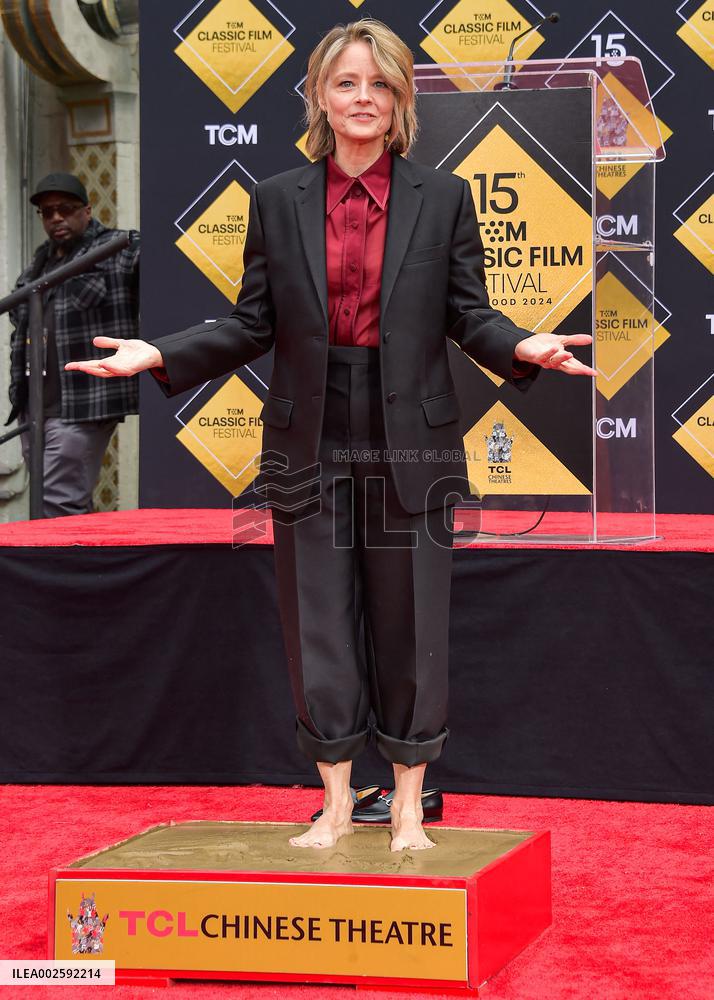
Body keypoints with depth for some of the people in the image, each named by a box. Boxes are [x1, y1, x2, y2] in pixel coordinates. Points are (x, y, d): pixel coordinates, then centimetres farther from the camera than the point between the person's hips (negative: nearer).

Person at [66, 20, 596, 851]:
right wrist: (160, 355, -7)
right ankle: (335, 804, 17)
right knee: (318, 619, 4)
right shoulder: (278, 200, 6)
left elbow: (470, 315, 3)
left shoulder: (442, 198, 4)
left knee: (409, 618, 3)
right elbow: (253, 326, 5)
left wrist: (520, 348, -18)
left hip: (410, 440, -1)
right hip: (311, 440, 1)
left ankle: (408, 807, 15)